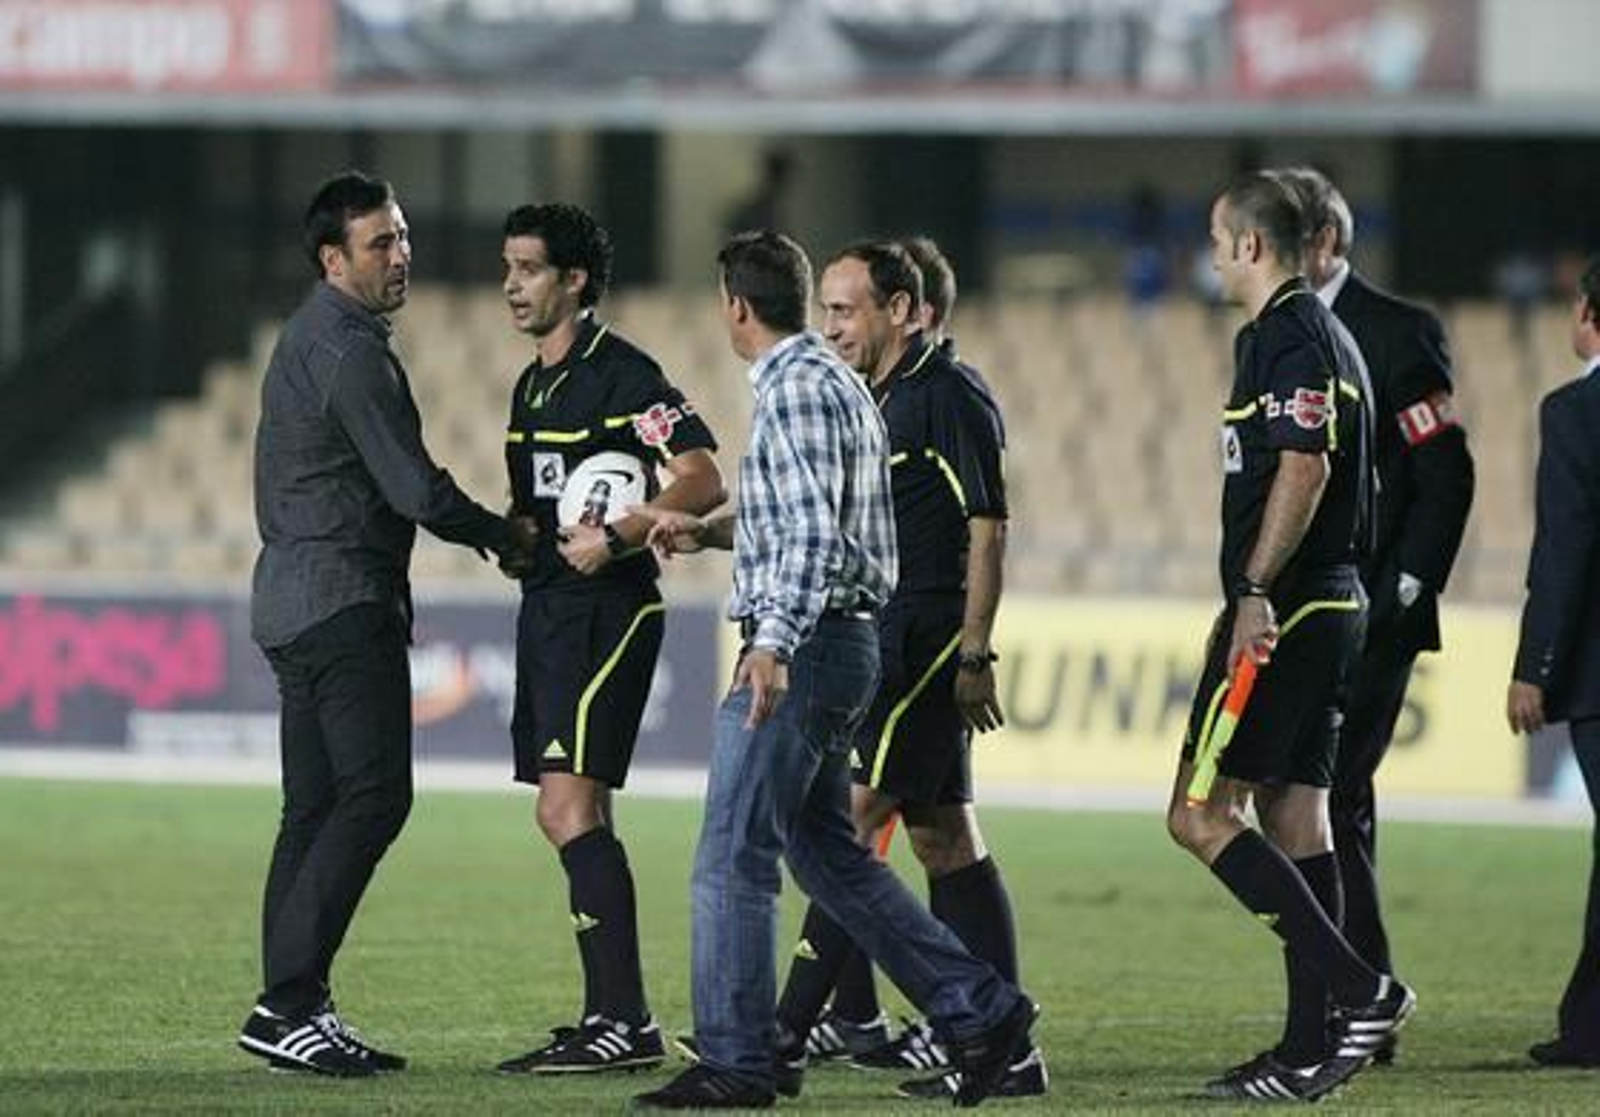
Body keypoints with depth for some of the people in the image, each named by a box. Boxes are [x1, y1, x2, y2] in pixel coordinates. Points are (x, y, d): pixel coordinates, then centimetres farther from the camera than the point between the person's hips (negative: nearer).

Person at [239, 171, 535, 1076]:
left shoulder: (312, 339, 19)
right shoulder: (349, 351, -14)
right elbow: (415, 489, -17)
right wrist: (509, 541, -1)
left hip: (297, 596, 11)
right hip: (344, 601, -11)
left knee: (316, 811, 9)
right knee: (374, 796, -13)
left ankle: (295, 1009, 6)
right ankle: (287, 1004, -18)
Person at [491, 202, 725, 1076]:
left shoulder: (621, 374, -10)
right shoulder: (532, 386, 18)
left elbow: (703, 481, -18)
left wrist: (616, 537, -27)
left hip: (606, 612, -10)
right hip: (547, 610, 10)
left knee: (570, 810, -16)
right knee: (571, 818, 9)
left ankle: (623, 1020, -17)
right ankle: (611, 1016, 12)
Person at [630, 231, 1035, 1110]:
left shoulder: (797, 389, -13)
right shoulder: (830, 379, 18)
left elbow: (814, 532, -23)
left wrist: (773, 645, -29)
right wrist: (708, 533, 30)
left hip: (804, 647, -10)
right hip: (841, 643, 10)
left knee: (732, 857, -6)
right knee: (825, 850, 15)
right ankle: (977, 1008, 14)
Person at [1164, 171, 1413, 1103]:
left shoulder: (1290, 337, -13)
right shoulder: (1323, 334, 19)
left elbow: (1303, 468, -24)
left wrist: (1256, 592, -26)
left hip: (1286, 609, -10)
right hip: (1332, 605, 10)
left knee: (1201, 816, -9)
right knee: (1295, 817, 9)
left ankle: (1361, 990, -16)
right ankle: (1316, 1052, 7)